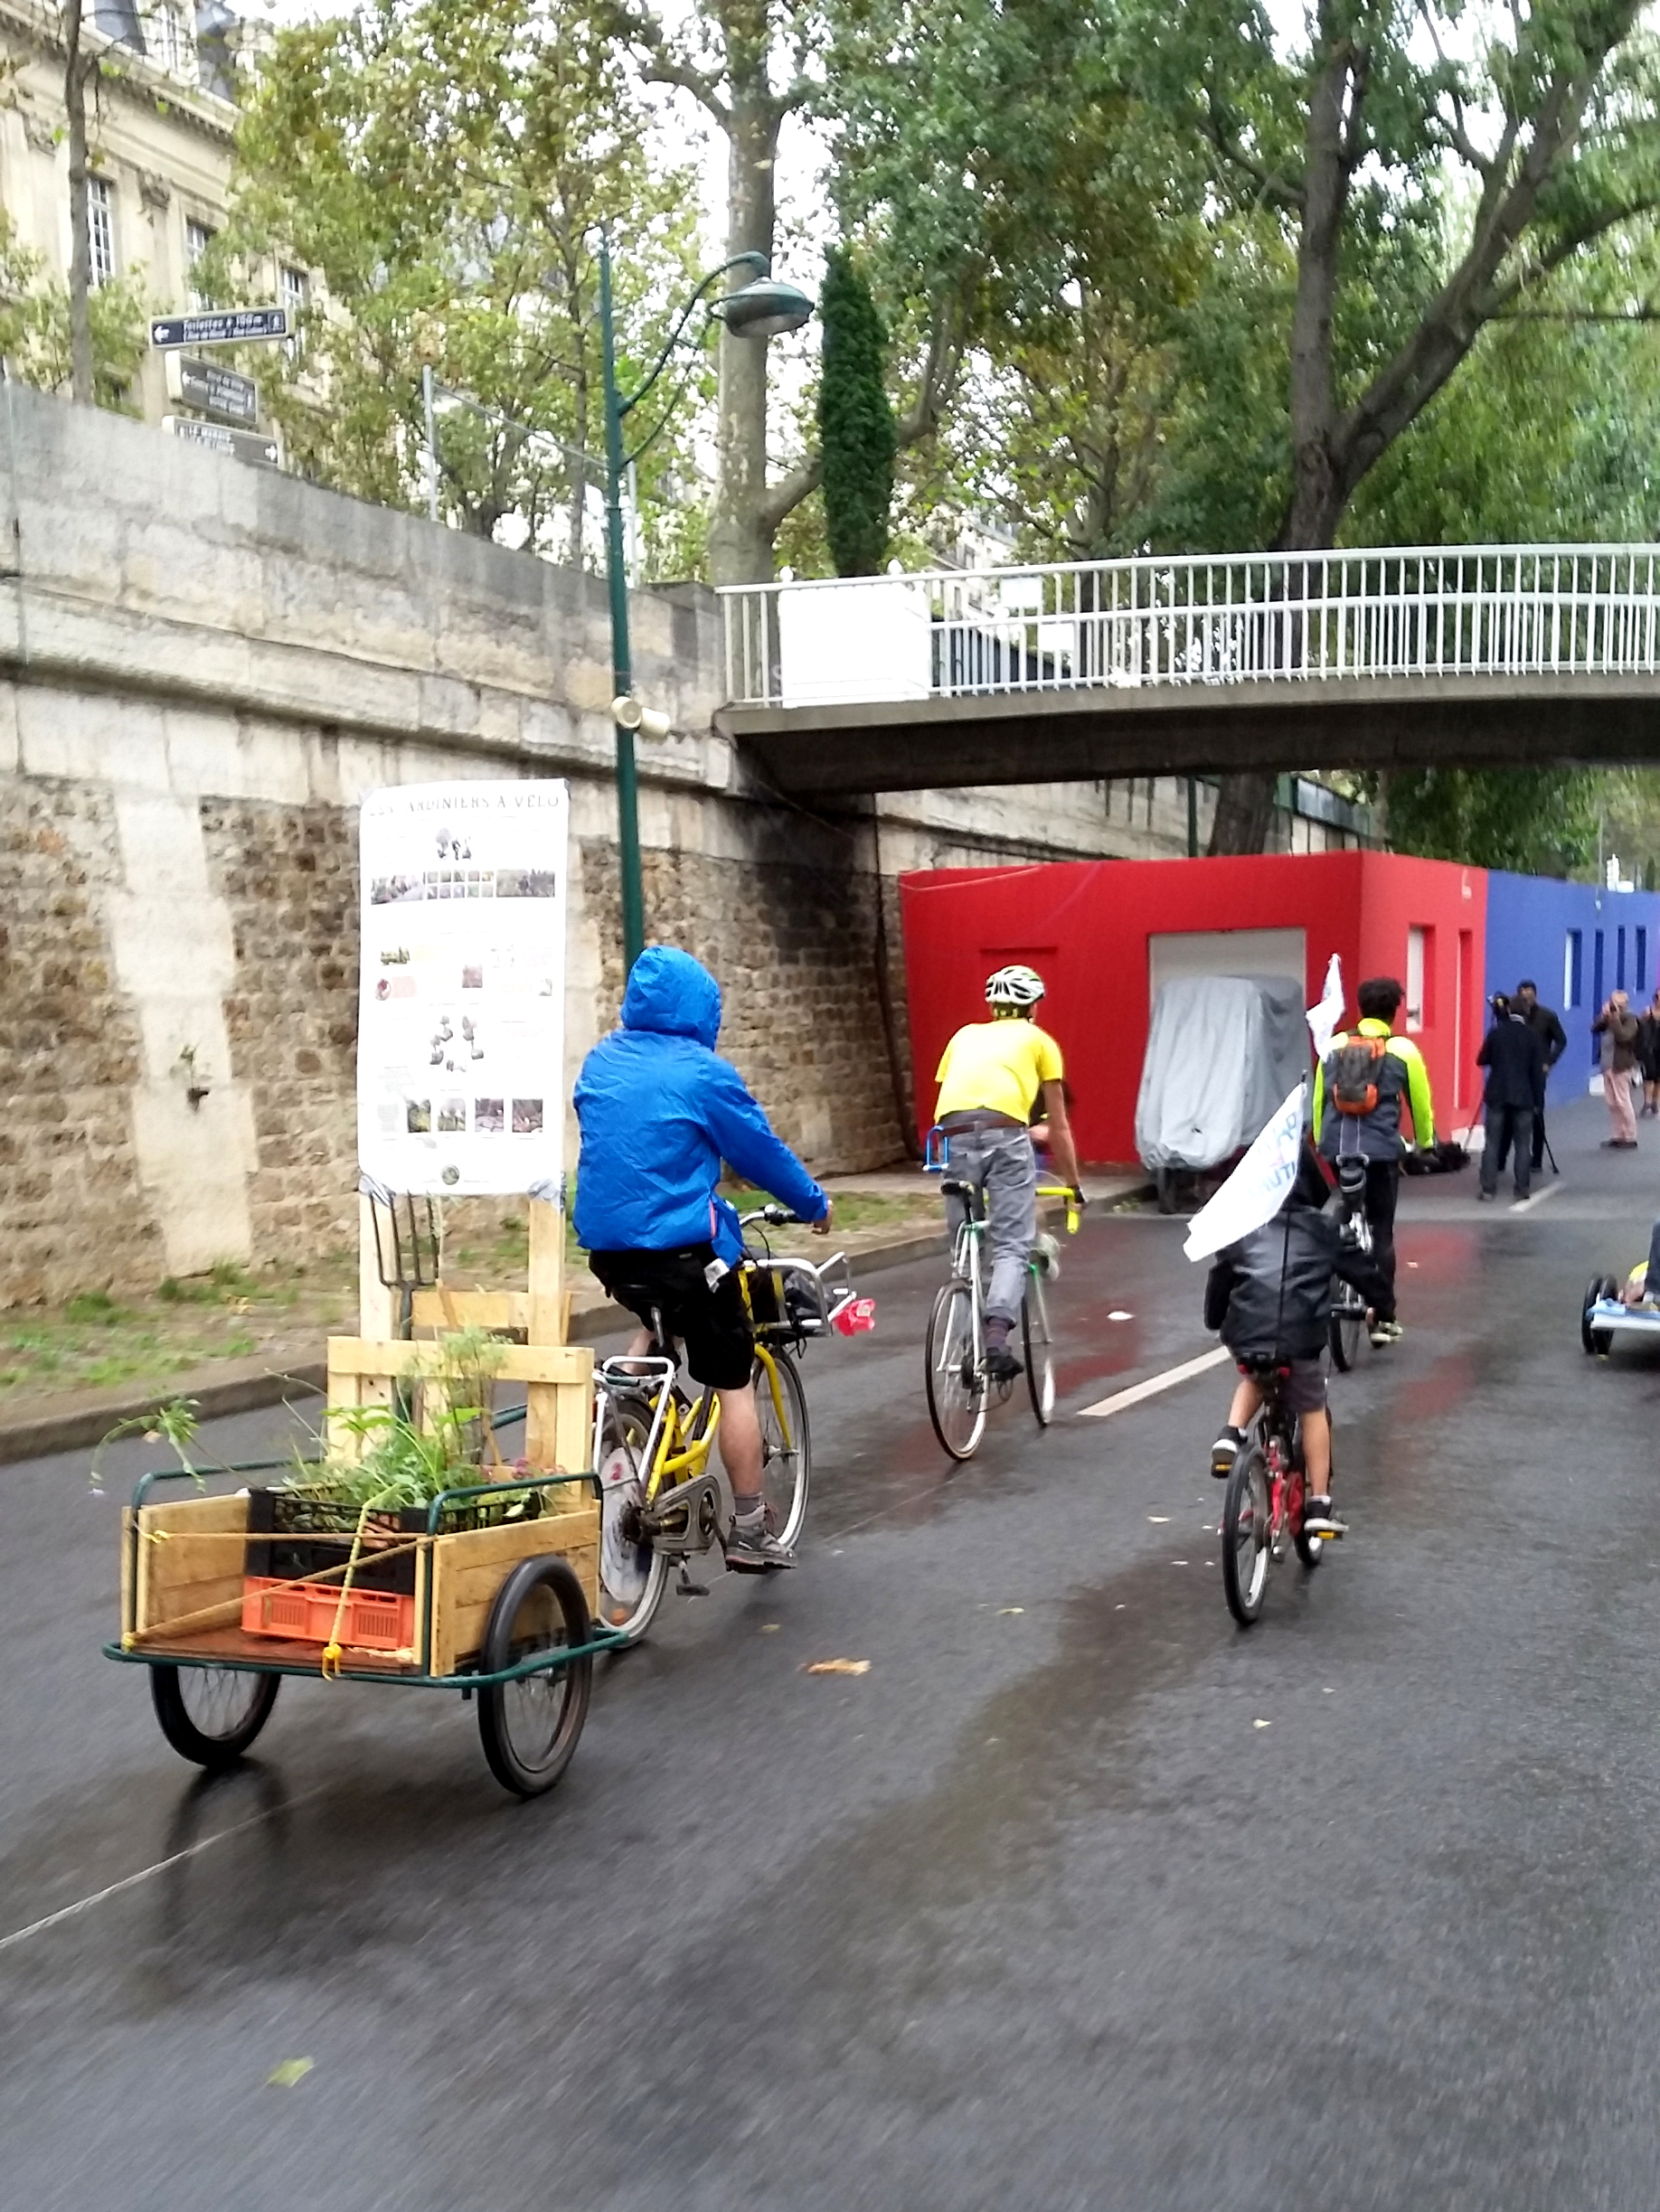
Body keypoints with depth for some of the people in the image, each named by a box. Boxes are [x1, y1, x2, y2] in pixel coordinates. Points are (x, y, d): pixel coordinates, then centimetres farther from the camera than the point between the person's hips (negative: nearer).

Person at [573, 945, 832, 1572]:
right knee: (733, 1382, 6)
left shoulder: (600, 1061, 7)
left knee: (659, 1322, 34)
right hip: (680, 1245, -6)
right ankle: (749, 1532, 10)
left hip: (605, 1243, 7)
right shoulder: (702, 1072, -11)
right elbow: (761, 1151, -2)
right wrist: (814, 1203, 15)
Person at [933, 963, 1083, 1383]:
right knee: (1012, 1246, -2)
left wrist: (949, 1164, 45)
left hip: (955, 1135, 3)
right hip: (1005, 1133, -3)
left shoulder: (965, 1035, 32)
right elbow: (1058, 1126, 28)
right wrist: (1072, 1183, 39)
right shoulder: (1038, 1040, 24)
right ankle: (996, 1336, -23)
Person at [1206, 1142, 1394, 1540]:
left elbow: (1221, 1276, 20)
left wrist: (1215, 1319, 36)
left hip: (1244, 1332, 2)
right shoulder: (1322, 1228, 11)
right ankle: (1319, 1505, 17)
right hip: (1299, 1336, -2)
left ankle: (1231, 1436, 11)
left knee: (1253, 1377, 35)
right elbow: (1361, 1267, 17)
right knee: (1313, 1411, 18)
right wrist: (1383, 1306, 34)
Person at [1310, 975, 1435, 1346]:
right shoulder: (1402, 1050, 0)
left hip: (1336, 1147, 3)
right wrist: (1425, 1142, 22)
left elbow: (1318, 1098, 13)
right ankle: (1384, 1318, 4)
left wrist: (1320, 1140, 25)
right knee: (1381, 1231, 4)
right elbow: (1420, 1101, 6)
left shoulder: (1334, 1045, 8)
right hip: (1382, 1149, -2)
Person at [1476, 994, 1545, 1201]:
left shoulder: (1495, 1033, -2)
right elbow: (1537, 1071, -1)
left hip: (1497, 1095, 0)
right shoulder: (1532, 1035, -2)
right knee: (1523, 1144, 6)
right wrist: (1539, 1100, 4)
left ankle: (1488, 1188, -2)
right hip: (1523, 1096, 0)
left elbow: (1481, 1061, 8)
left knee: (1492, 1142, 3)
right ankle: (1522, 1189, 4)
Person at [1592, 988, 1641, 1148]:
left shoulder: (1629, 1018, -9)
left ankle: (1630, 1138, -1)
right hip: (1608, 1066, 8)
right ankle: (1619, 1136, 16)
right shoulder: (1609, 1017, 14)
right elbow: (1594, 1029, 7)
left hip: (1620, 1066, -8)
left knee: (1623, 1103, -6)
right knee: (1613, 1103, 10)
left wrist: (1615, 1018, -23)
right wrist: (1603, 1017, -7)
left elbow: (1623, 1037, -23)